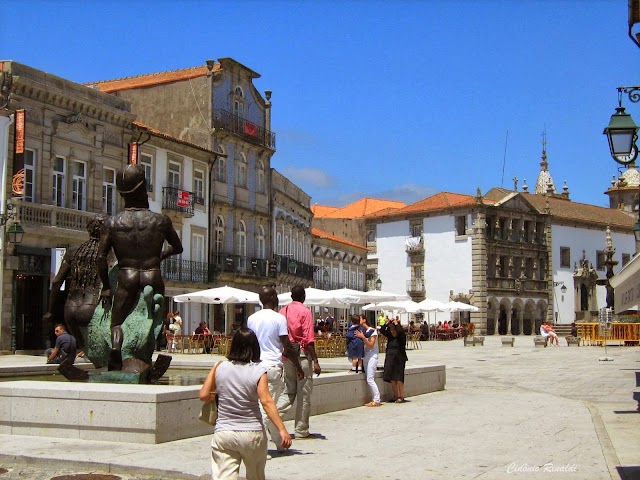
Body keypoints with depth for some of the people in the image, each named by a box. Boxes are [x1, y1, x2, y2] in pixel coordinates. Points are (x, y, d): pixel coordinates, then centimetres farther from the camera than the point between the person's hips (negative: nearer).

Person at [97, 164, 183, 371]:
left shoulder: (112, 223, 2)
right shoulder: (161, 220, 2)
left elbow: (101, 257, -1)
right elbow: (177, 247, 14)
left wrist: (106, 286, 7)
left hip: (126, 276, 0)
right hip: (153, 276, 0)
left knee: (117, 320, 9)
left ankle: (115, 346, -20)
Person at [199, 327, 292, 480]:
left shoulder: (220, 368, -1)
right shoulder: (258, 371, -8)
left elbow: (204, 395, 4)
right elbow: (266, 401, -18)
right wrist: (282, 430, -21)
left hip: (223, 433, 1)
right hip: (253, 433, 0)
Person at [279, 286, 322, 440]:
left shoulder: (283, 311, 9)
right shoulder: (305, 312, -8)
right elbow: (309, 338, -14)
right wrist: (315, 361, -12)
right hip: (302, 353, -6)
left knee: (289, 391, 14)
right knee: (304, 393, 2)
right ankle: (301, 430, 6)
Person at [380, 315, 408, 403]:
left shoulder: (401, 337, -4)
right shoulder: (390, 336, 12)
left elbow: (401, 331, -25)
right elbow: (382, 331, 7)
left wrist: (396, 324, -12)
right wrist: (387, 323, -1)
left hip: (399, 359, -6)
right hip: (390, 359, 6)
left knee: (399, 379, -7)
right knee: (392, 379, 6)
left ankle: (401, 397, -2)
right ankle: (396, 396, 15)